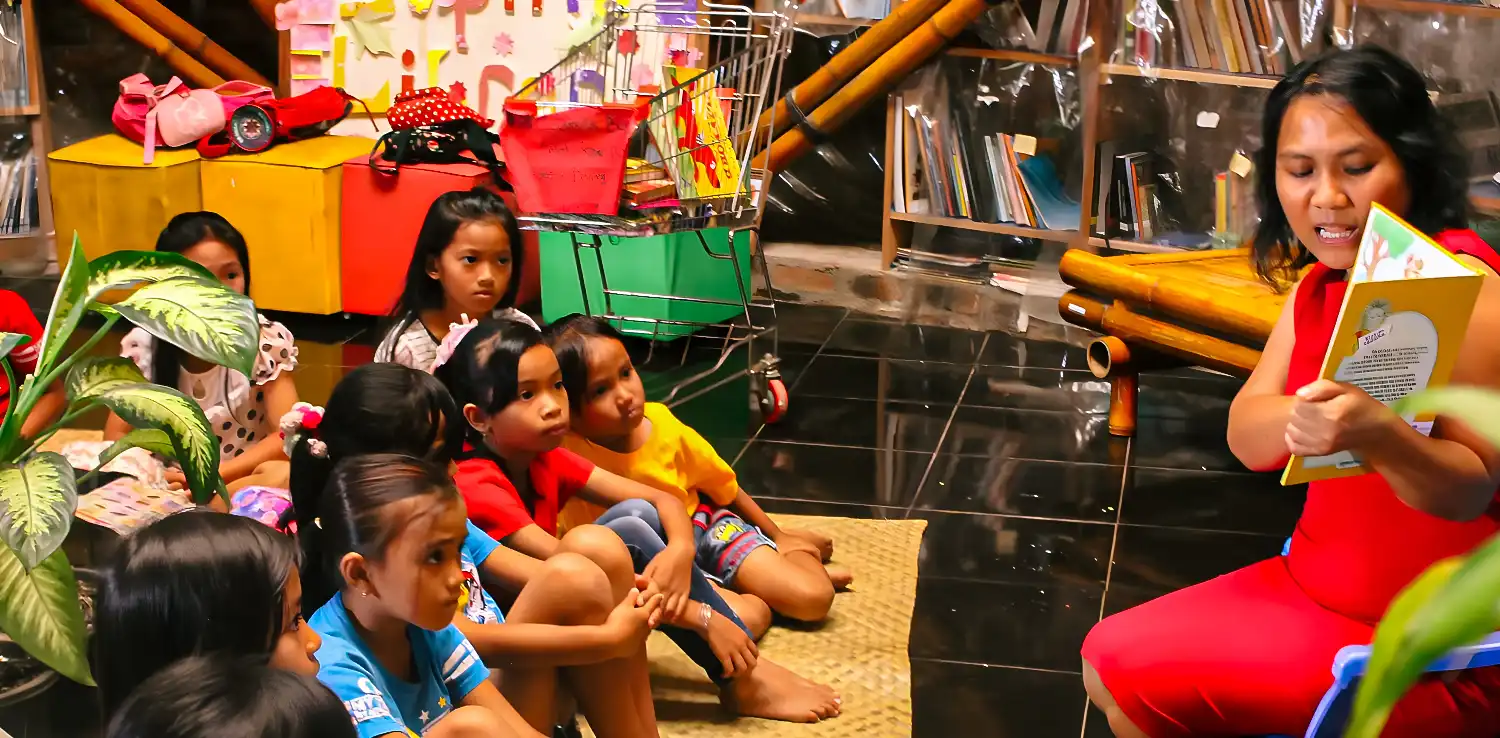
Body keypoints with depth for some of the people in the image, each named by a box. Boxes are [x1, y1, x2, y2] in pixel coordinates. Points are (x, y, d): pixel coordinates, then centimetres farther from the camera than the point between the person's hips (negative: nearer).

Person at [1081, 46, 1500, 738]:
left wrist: (1377, 433, -43)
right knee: (1109, 659, 7)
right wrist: (1303, 418, -27)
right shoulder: (1320, 285, 6)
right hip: (1319, 587, 8)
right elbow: (1245, 435, -4)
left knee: (1135, 673, -12)